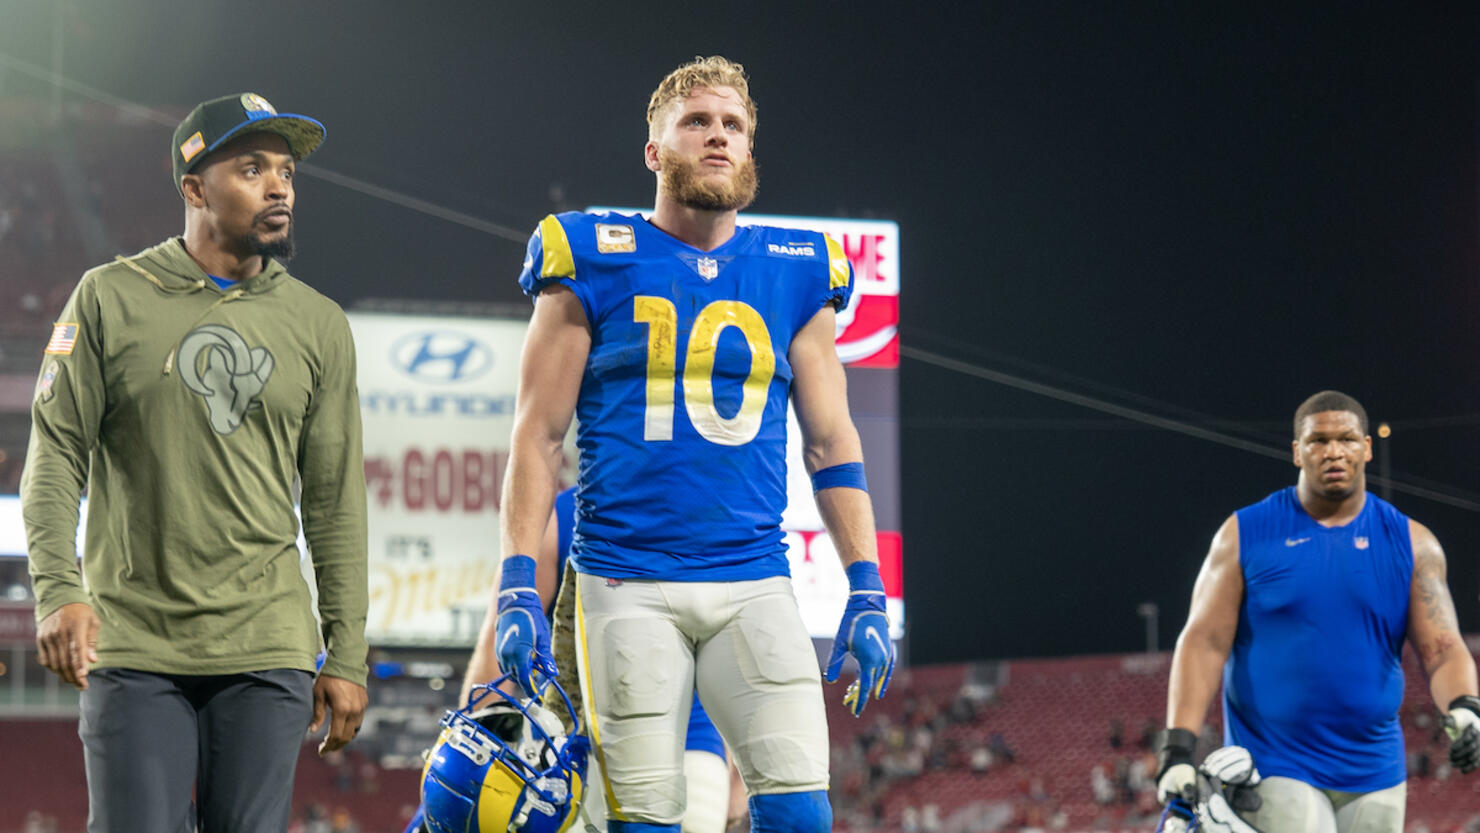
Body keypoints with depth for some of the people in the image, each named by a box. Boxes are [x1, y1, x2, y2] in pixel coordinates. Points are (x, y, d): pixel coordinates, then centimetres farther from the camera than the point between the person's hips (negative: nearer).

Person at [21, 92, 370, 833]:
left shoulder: (318, 325, 10)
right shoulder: (111, 298, 3)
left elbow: (334, 504, 11)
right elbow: (55, 458, 1)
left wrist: (346, 658, 7)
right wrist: (58, 591, -13)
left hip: (265, 654, 2)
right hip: (133, 649, -2)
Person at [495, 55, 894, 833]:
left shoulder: (797, 273, 11)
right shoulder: (596, 264, 3)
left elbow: (830, 443, 13)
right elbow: (538, 436, 2)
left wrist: (867, 590, 5)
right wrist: (518, 586, -7)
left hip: (755, 585, 2)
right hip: (627, 586, -2)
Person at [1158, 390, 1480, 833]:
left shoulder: (1411, 543, 6)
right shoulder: (1246, 534, 1)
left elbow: (1442, 649, 0)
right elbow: (1204, 642, -3)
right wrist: (1178, 748, -13)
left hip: (1374, 778, 3)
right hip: (1275, 775, -3)